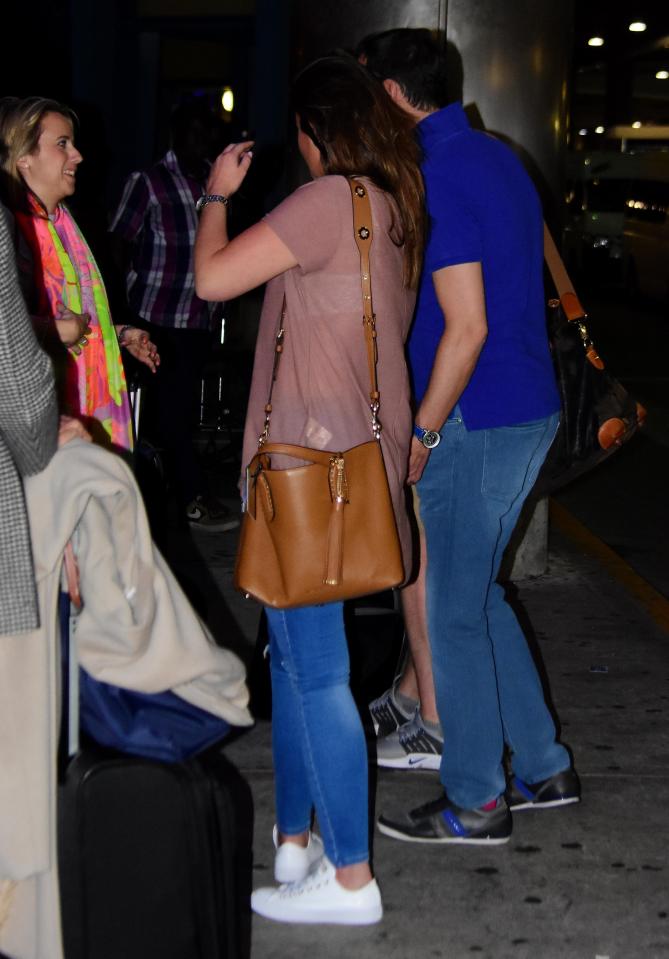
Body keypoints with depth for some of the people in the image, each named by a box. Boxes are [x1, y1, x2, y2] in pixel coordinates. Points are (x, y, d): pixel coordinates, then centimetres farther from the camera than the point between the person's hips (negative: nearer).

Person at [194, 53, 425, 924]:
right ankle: (292, 839, 29)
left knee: (315, 667, -3)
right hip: (361, 443, 10)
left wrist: (217, 195, -3)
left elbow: (213, 278, -17)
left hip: (312, 453, -10)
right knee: (295, 650, 18)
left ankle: (349, 878, 5)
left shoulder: (330, 200, -16)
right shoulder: (396, 204, 11)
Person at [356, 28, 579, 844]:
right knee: (476, 593, 20)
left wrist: (422, 432, -14)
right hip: (530, 409, 10)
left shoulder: (438, 178, -17)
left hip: (477, 423, -10)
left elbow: (466, 327, -22)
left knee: (451, 611, 3)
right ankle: (542, 769, 28)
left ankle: (475, 801, 15)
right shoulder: (495, 156, 12)